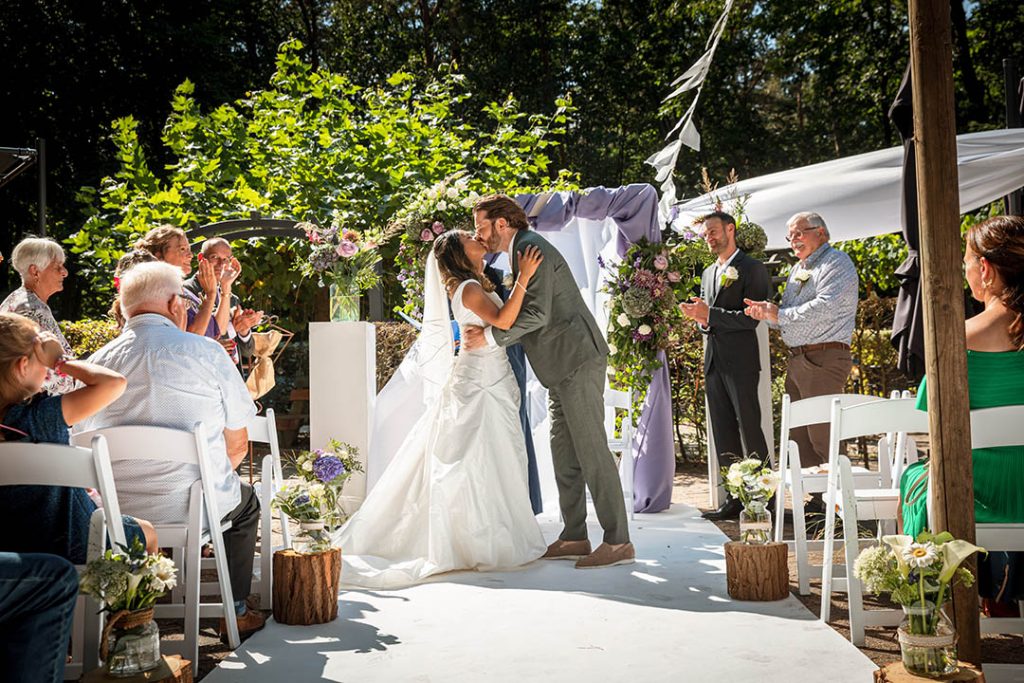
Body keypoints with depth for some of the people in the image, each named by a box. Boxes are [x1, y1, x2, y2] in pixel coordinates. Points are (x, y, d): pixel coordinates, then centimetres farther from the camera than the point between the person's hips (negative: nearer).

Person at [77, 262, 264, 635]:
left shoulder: (98, 361, 0)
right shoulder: (206, 351, -9)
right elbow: (237, 444, -5)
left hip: (115, 511, 4)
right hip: (194, 507, -4)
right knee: (245, 500, 29)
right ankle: (236, 611, 30)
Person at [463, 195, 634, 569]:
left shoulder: (531, 248, -12)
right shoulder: (521, 251, 20)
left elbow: (537, 313, -22)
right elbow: (525, 312, 20)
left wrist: (490, 336, -16)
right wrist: (487, 333, 8)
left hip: (577, 362, -11)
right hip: (562, 369, 11)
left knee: (591, 451, -9)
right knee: (564, 454, 11)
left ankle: (618, 542, -4)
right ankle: (574, 537, 17)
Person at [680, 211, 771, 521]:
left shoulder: (752, 269, -4)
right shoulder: (708, 273, 19)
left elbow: (750, 318, -13)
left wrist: (709, 314, -19)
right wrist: (698, 318, -2)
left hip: (741, 361, -7)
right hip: (713, 361, 8)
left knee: (750, 430, -6)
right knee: (723, 434, 7)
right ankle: (735, 499, 12)